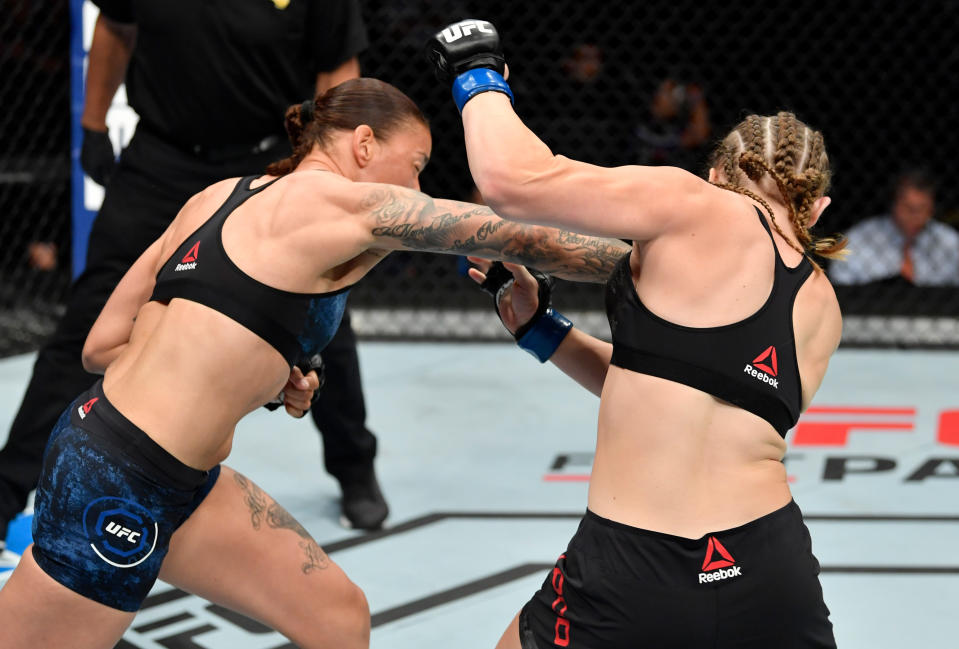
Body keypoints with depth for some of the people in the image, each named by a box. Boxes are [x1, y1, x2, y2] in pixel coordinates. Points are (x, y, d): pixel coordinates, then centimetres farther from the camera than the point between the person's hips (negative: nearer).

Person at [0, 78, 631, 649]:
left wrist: (252, 372, 11)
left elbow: (102, 344, 12)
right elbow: (525, 240, -6)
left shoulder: (218, 197, 13)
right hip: (120, 481, -9)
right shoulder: (354, 203, -9)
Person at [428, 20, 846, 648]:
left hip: (633, 581, -4)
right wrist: (539, 325, 27)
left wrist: (479, 76, 12)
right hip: (772, 572, 4)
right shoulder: (822, 307, 16)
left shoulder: (699, 208, -1)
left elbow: (514, 180, -7)